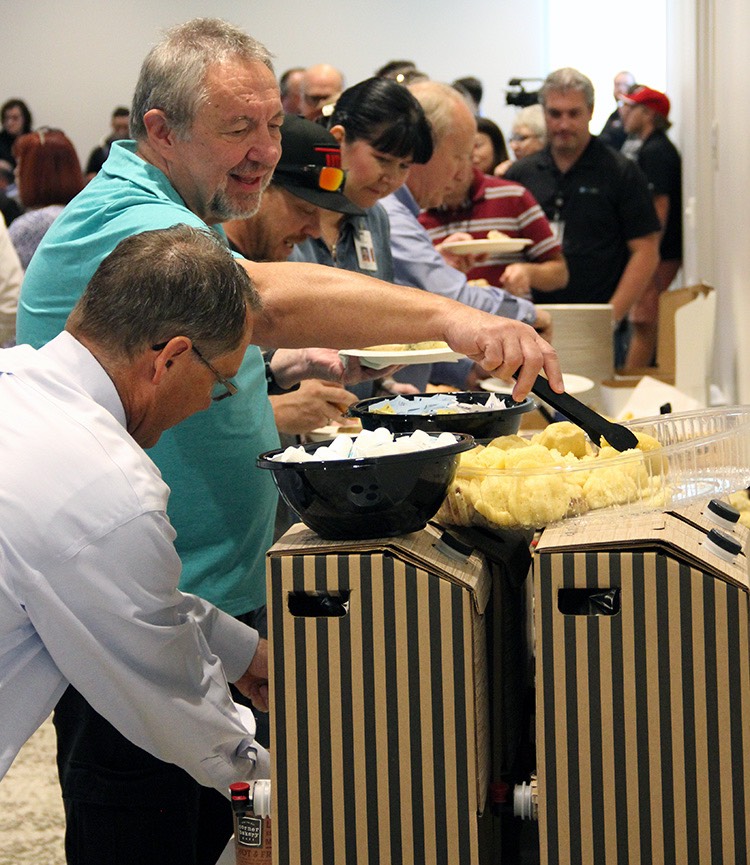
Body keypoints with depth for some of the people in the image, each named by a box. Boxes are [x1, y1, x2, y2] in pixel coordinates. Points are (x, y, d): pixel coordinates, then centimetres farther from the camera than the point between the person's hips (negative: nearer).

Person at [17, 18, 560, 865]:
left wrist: (279, 369, 10)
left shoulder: (172, 218, 15)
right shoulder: (118, 222, -20)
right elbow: (267, 299, -38)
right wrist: (448, 317, -47)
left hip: (208, 598, 10)